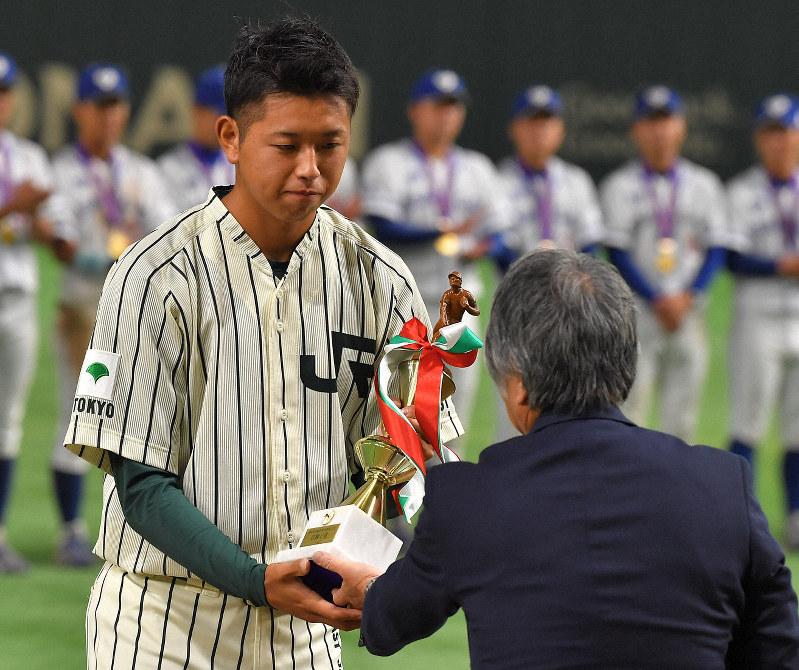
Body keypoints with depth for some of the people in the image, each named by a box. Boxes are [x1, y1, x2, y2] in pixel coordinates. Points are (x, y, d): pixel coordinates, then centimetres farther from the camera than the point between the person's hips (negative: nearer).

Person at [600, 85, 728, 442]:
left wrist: (688, 296, -9)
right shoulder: (619, 185, 3)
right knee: (629, 406, -9)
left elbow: (717, 249, 7)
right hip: (637, 309, -3)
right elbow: (617, 252, -4)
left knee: (682, 418, 3)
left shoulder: (704, 184, 11)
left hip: (689, 311, 3)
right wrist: (657, 301, -13)